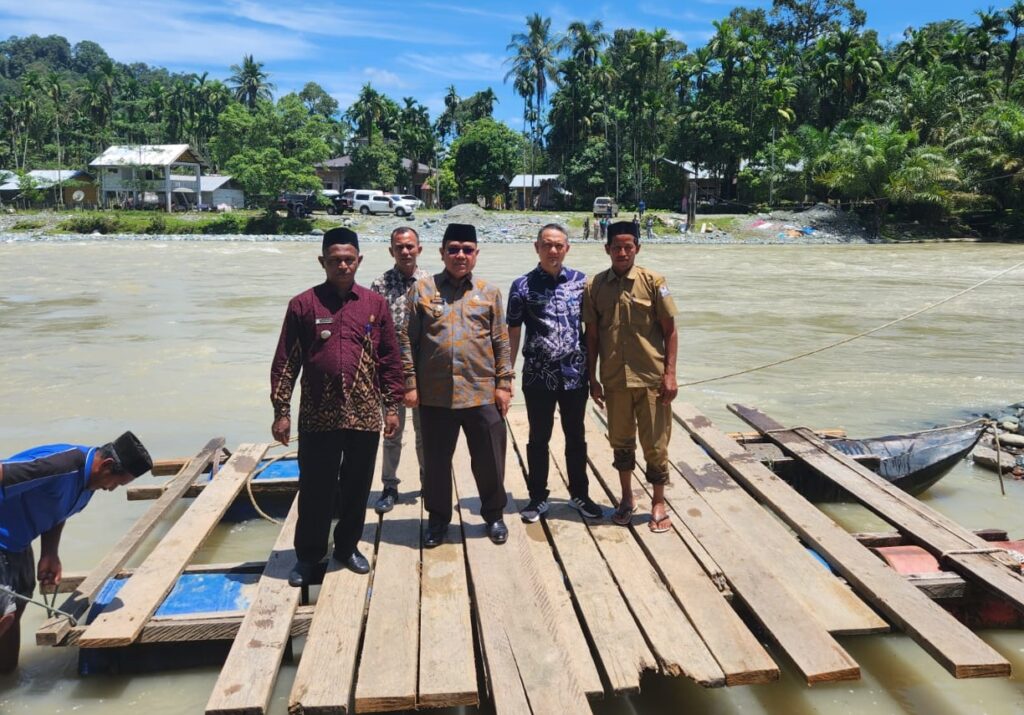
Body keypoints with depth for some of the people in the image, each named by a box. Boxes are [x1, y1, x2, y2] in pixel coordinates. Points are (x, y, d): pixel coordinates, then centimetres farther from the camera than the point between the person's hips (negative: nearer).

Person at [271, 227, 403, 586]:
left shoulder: (376, 304, 4)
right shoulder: (303, 304, 0)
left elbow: (390, 359, 7)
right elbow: (285, 362, 1)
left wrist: (391, 406, 5)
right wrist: (281, 411, -3)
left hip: (365, 416, 2)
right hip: (318, 416, -1)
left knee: (357, 486, 13)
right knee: (315, 488, 8)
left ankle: (348, 547, 32)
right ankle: (308, 555, 26)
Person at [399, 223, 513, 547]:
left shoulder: (489, 292, 6)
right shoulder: (422, 289, 3)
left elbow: (501, 342, 6)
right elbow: (407, 340, 1)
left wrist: (504, 383, 1)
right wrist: (410, 384, -4)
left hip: (482, 393, 1)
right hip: (435, 394, 0)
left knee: (490, 459, 9)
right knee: (436, 461, 11)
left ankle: (494, 514, 30)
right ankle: (438, 517, 31)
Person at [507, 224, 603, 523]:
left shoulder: (581, 282, 2)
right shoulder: (522, 286, -3)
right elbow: (513, 333, 1)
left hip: (574, 374, 2)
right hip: (538, 376, -1)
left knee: (576, 437, 14)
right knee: (538, 439, 11)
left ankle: (579, 494, 30)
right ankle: (538, 497, 25)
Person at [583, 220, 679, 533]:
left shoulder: (653, 282, -5)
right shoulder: (594, 286, 1)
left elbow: (670, 330, -2)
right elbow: (592, 335, 5)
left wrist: (670, 374, -7)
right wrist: (593, 378, 4)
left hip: (651, 378, -2)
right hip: (614, 380, 2)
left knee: (655, 444, 6)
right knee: (621, 442, 14)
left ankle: (658, 503, 22)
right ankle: (626, 498, 32)